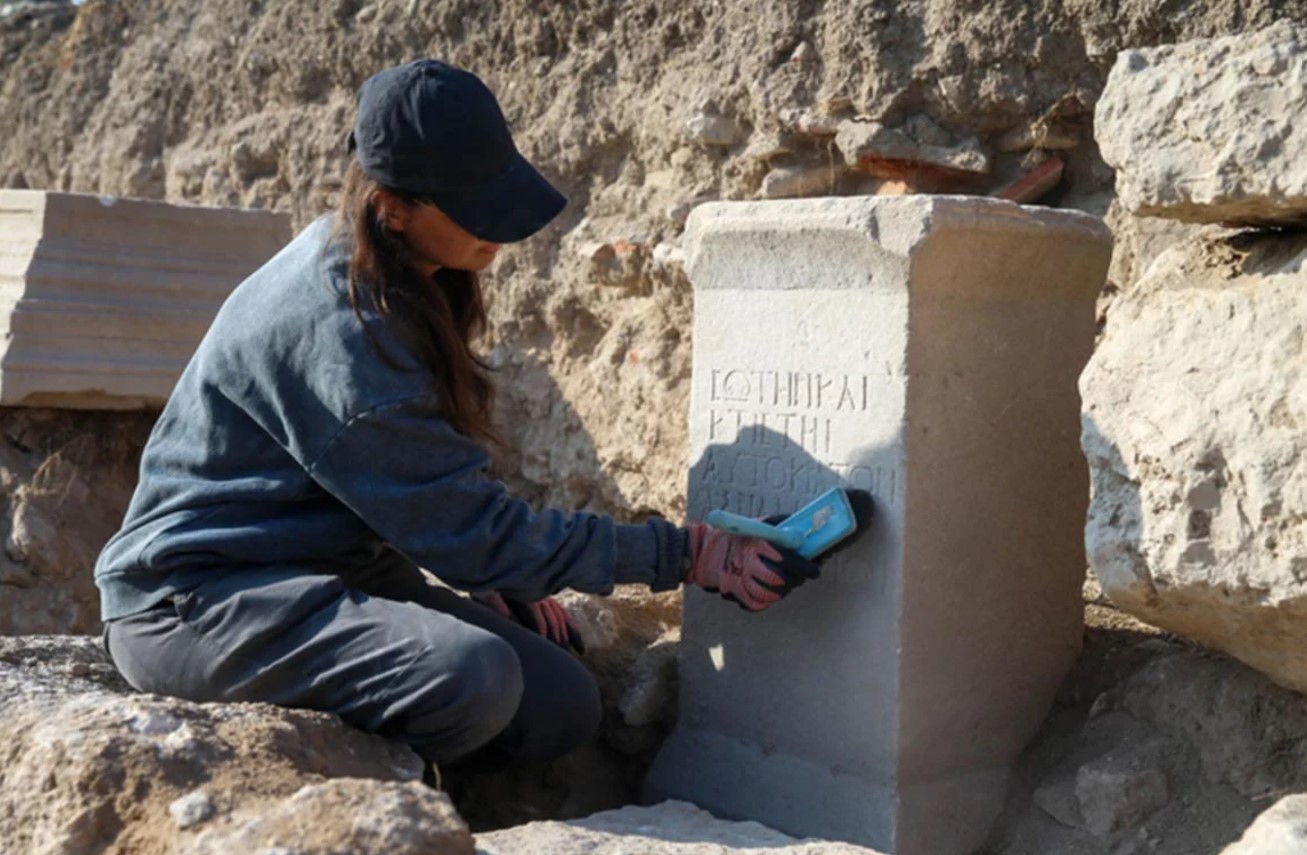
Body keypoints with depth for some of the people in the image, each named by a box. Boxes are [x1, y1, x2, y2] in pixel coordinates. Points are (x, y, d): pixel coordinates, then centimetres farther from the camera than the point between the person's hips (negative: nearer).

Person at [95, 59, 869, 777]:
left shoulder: (411, 283, 3)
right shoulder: (337, 329, -26)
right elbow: (473, 529, -22)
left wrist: (493, 576, 1)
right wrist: (690, 556, -19)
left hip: (334, 566, 9)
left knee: (564, 706, -3)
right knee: (470, 677, -33)